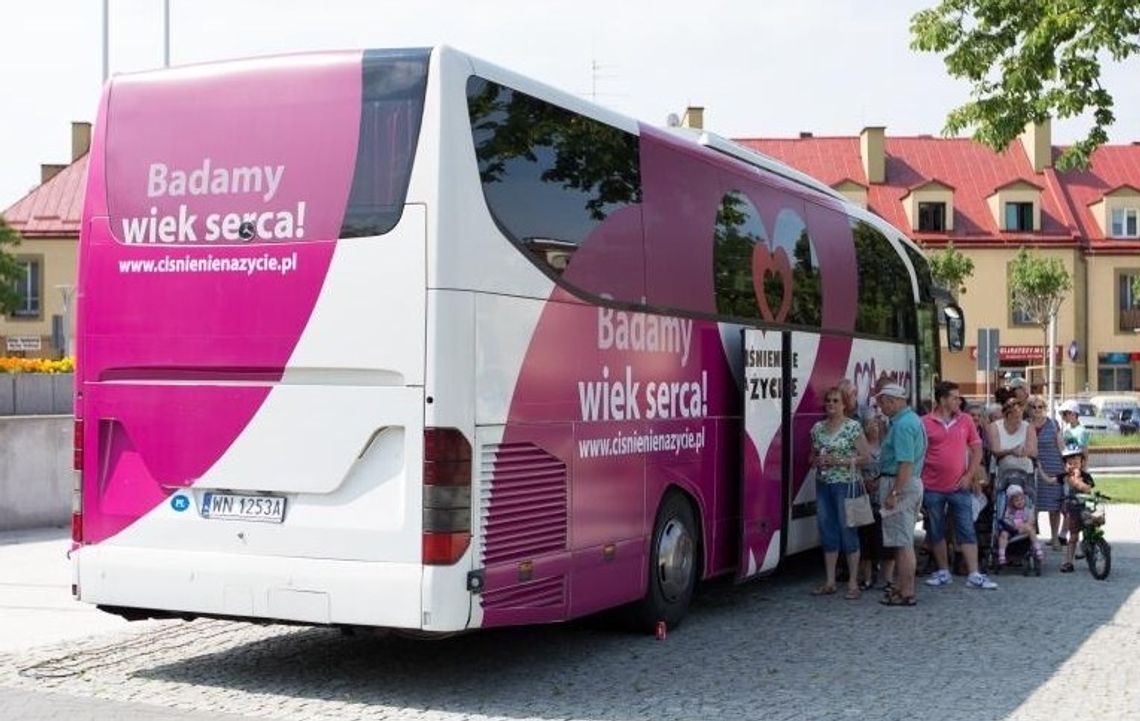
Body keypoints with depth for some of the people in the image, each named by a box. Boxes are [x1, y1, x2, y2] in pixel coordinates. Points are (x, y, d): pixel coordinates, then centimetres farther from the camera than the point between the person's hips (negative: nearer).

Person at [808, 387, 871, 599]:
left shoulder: (853, 427, -6)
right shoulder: (818, 428, 10)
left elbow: (864, 456, -8)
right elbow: (812, 455, 20)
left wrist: (838, 461, -16)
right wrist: (817, 461, -2)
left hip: (846, 484, -5)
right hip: (823, 484, 6)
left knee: (848, 531, -3)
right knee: (827, 532, 8)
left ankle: (853, 583, 4)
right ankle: (830, 582, 15)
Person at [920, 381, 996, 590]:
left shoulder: (965, 420, 4)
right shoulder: (925, 423, -3)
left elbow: (977, 449, 8)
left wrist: (969, 475, -3)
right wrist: (919, 481, -4)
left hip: (959, 487, 1)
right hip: (933, 488, -1)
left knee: (967, 531, -1)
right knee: (936, 532, 9)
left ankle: (974, 575, -1)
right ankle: (943, 572, 21)